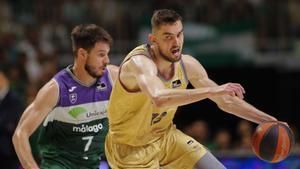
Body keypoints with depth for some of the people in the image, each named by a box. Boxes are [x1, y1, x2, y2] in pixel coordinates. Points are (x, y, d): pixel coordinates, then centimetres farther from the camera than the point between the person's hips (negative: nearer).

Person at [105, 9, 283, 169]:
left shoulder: (187, 64, -7)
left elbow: (226, 100, 4)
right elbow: (158, 99, -52)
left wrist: (270, 121, -3)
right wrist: (212, 90, -52)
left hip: (166, 136, 7)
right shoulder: (140, 63, -30)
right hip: (131, 148, -7)